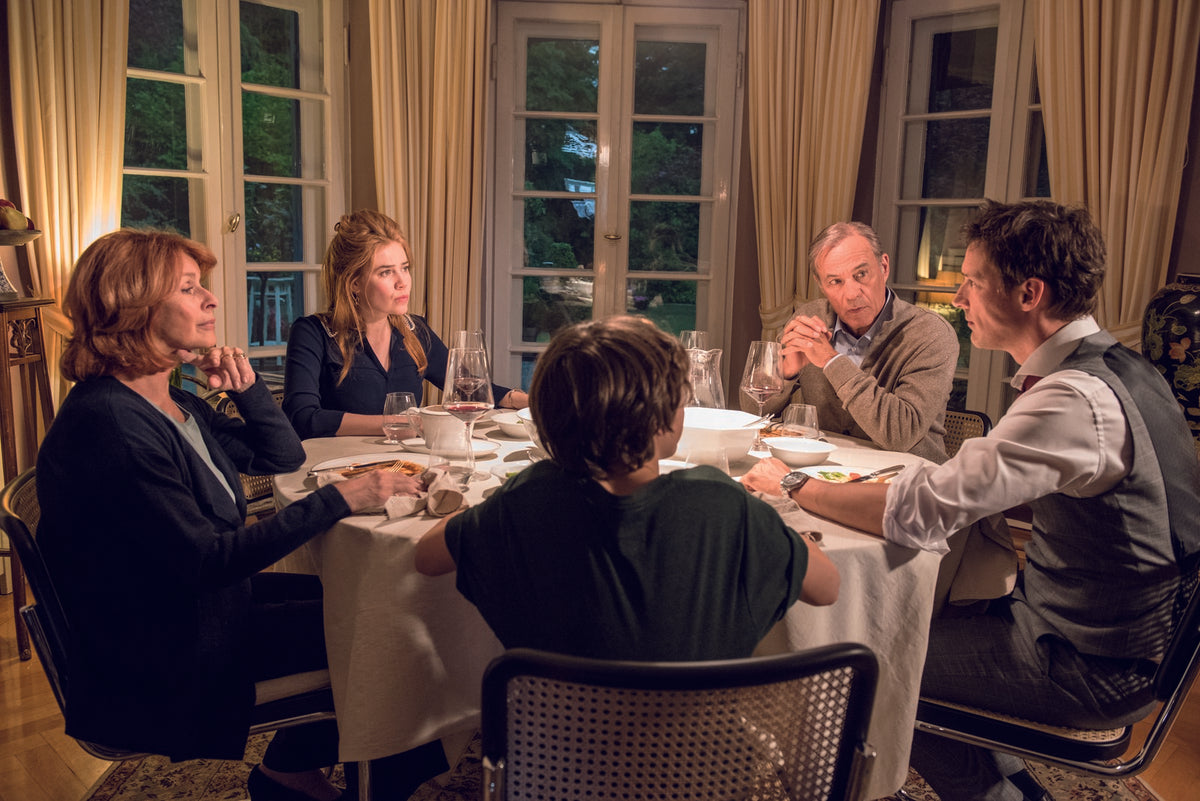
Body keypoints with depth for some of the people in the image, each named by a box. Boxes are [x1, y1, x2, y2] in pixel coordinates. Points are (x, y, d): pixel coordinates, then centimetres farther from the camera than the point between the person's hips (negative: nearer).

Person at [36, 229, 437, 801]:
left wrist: (246, 387, -6)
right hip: (163, 654, -9)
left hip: (206, 598, 9)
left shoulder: (172, 404, 5)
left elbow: (283, 456, 12)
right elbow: (206, 561, -28)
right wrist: (336, 501, -30)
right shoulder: (108, 425, -25)